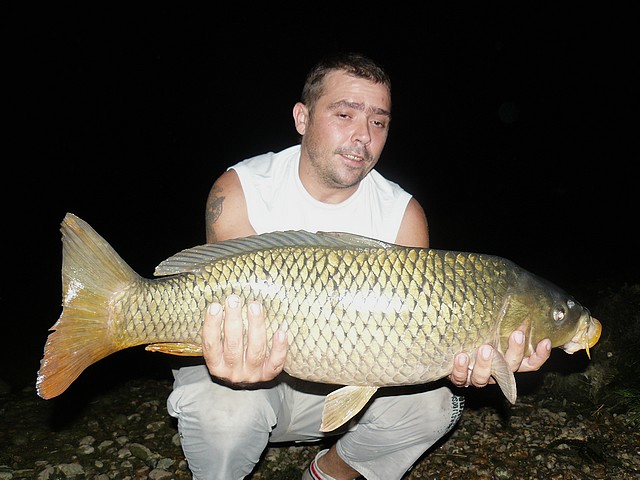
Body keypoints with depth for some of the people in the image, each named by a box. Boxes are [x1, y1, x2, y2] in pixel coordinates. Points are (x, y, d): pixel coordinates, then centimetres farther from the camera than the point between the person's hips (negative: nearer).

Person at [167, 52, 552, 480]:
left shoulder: (403, 215, -10)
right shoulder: (240, 191, -16)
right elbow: (236, 315, -23)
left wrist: (452, 358, -37)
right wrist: (243, 362, -45)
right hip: (251, 367, -2)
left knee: (433, 402, -19)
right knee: (228, 405, -33)